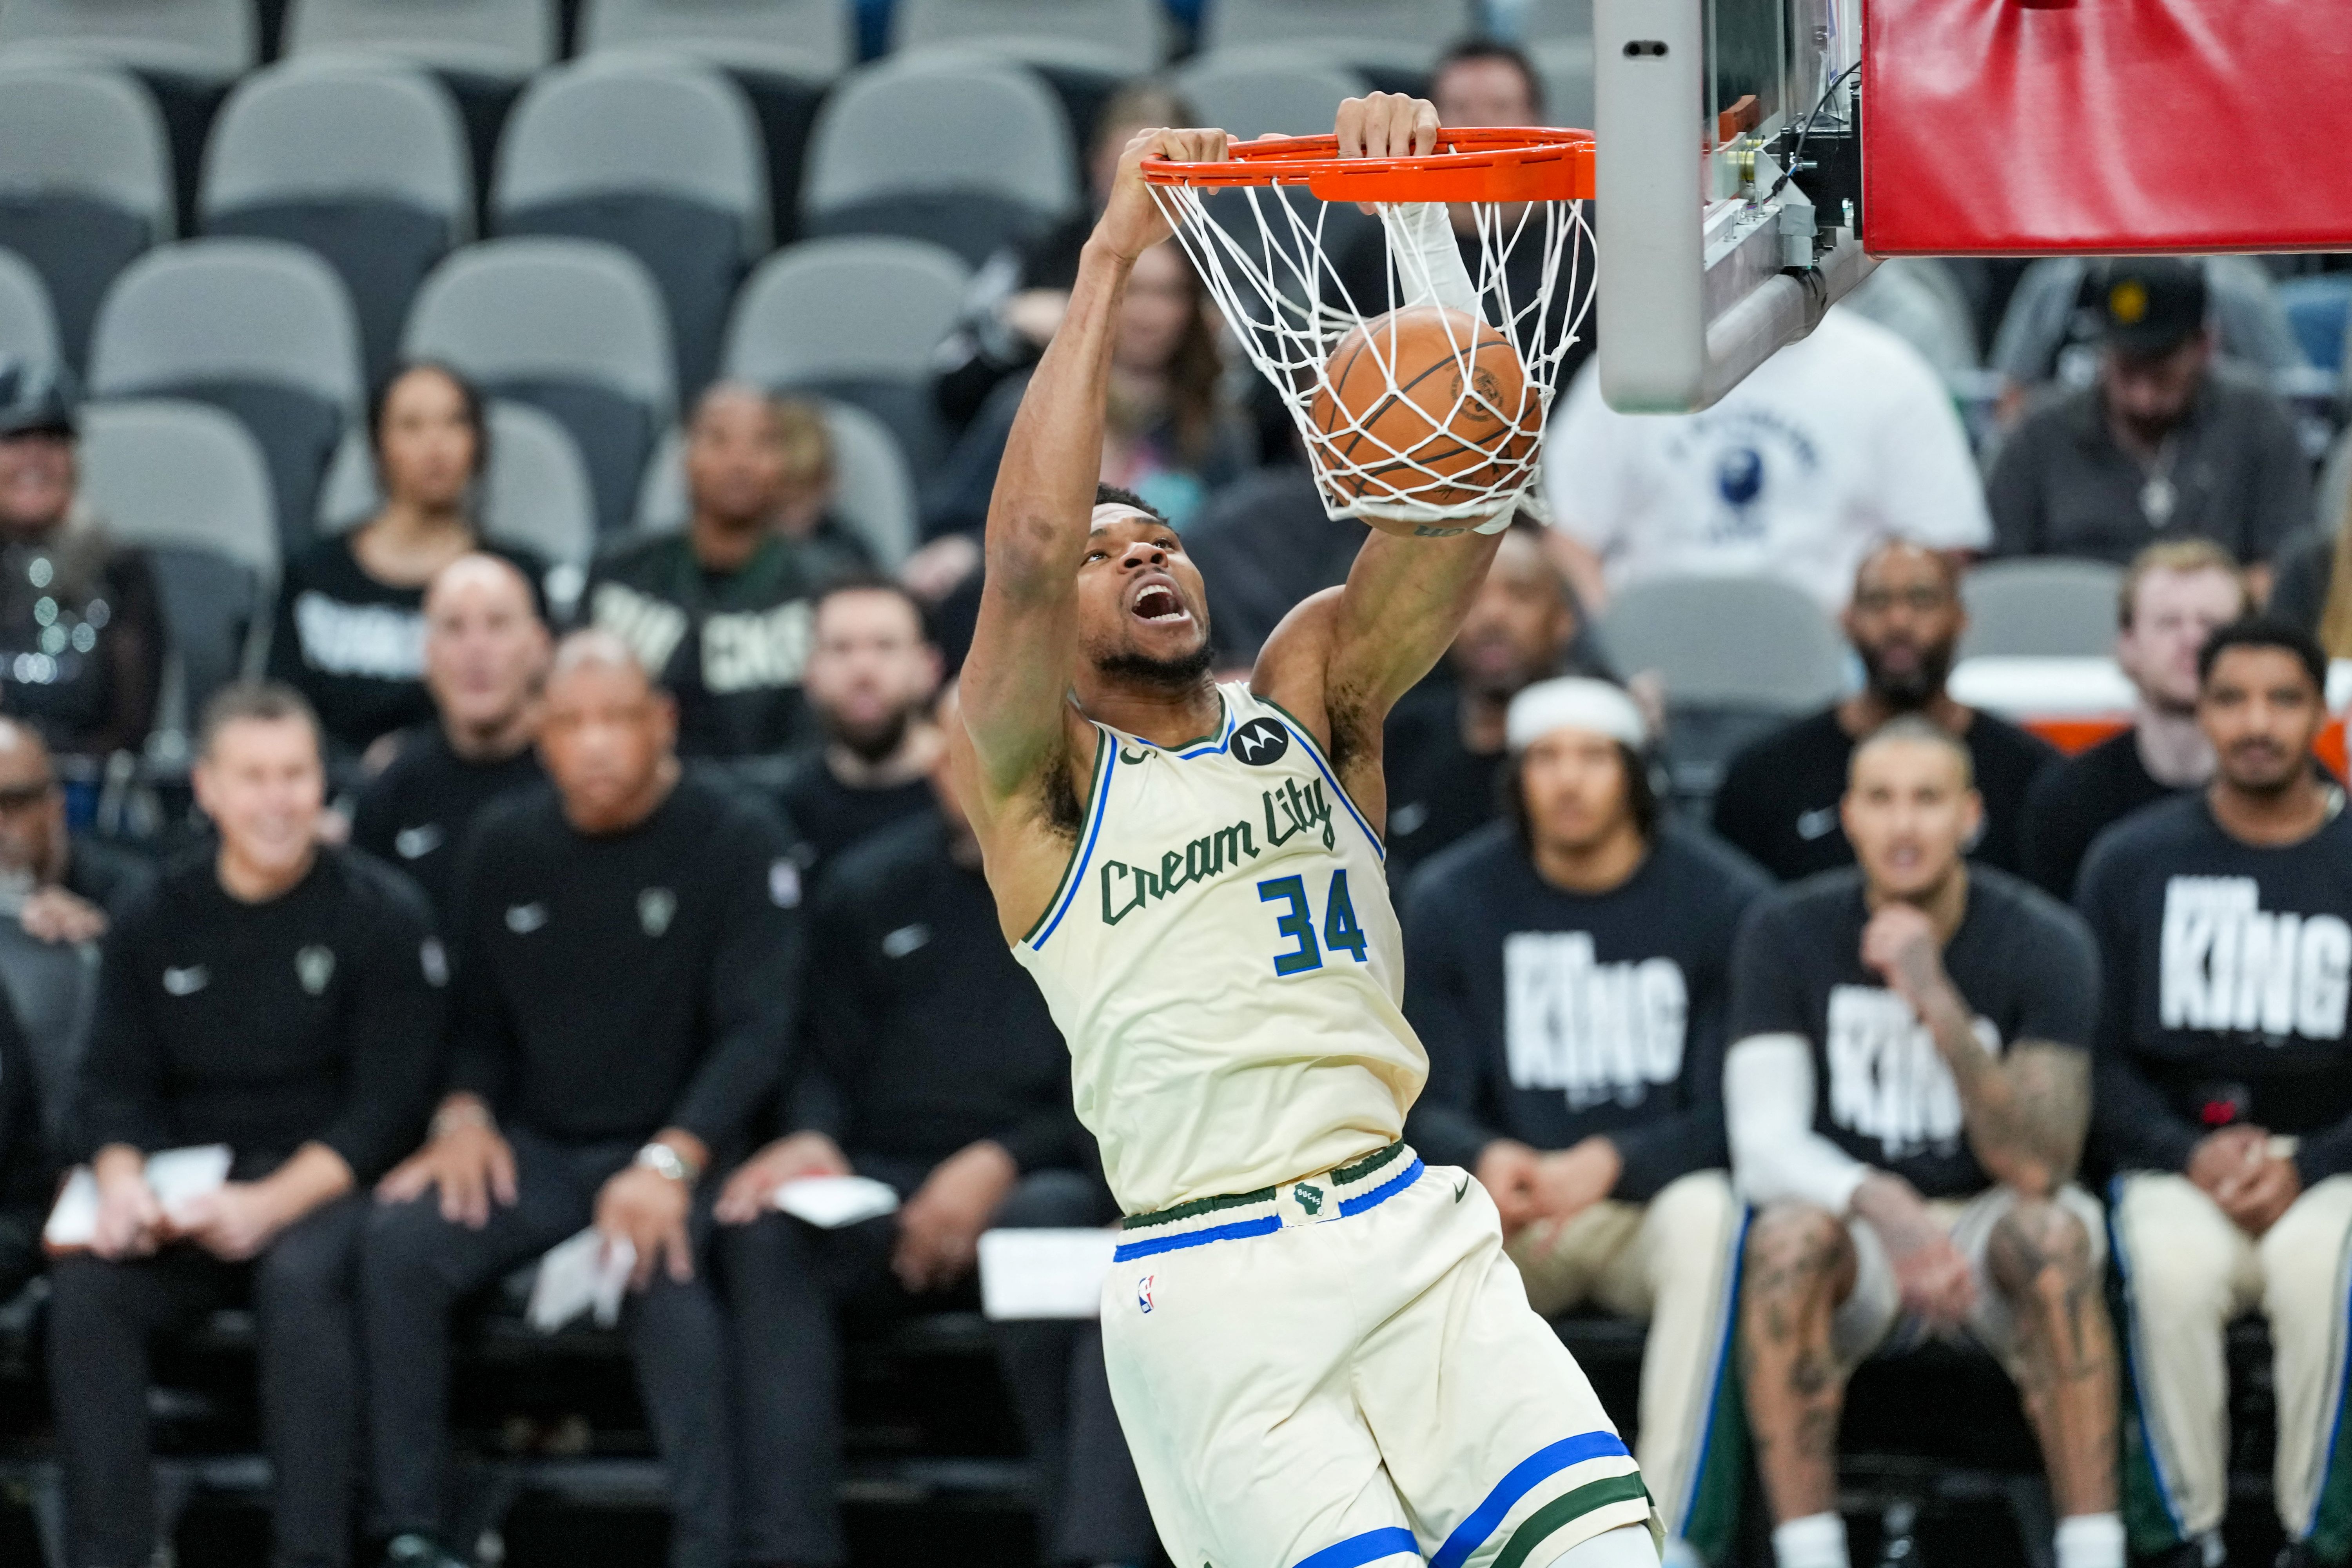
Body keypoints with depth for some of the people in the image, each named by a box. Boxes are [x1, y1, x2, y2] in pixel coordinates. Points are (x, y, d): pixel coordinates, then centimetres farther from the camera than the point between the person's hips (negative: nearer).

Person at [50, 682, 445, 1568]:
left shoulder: (382, 915, -2)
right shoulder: (156, 922, 10)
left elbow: (386, 1104, -6)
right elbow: (117, 1085, 9)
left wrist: (270, 1204, -20)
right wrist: (122, 1180, -14)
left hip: (326, 1186, -3)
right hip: (188, 1190, 3)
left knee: (300, 1276, -37)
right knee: (85, 1287, -26)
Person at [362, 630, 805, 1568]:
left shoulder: (738, 846, -6)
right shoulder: (505, 846, 8)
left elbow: (757, 1030, -12)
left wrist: (669, 1164, -26)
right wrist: (465, 1113, -7)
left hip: (675, 1146, -4)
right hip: (534, 1148, 4)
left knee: (664, 1268, -37)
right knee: (398, 1243, -24)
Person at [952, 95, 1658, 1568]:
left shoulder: (1311, 693, 15)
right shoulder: (1030, 779, 4)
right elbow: (1028, 548, -15)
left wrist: (1434, 236, -13)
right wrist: (1113, 259, -14)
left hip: (1412, 1232, 3)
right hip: (1213, 1285, -3)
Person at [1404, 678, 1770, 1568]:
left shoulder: (1724, 900, -3)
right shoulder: (1451, 901, 4)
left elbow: (1733, 1117, -7)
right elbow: (1424, 1108, 2)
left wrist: (1609, 1163, -26)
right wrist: (1486, 1160, -23)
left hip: (1653, 1203, -2)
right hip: (1512, 1224, 2)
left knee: (1707, 1214, -37)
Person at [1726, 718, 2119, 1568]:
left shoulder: (2044, 943, -12)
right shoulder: (1788, 932, -7)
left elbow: (2038, 1168, -22)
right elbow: (1765, 1145, -14)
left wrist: (1939, 1006, -34)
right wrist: (1881, 1205, -36)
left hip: (1986, 1220, -1)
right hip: (1859, 1244, 1)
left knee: (2053, 1231, -34)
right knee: (1786, 1235, -33)